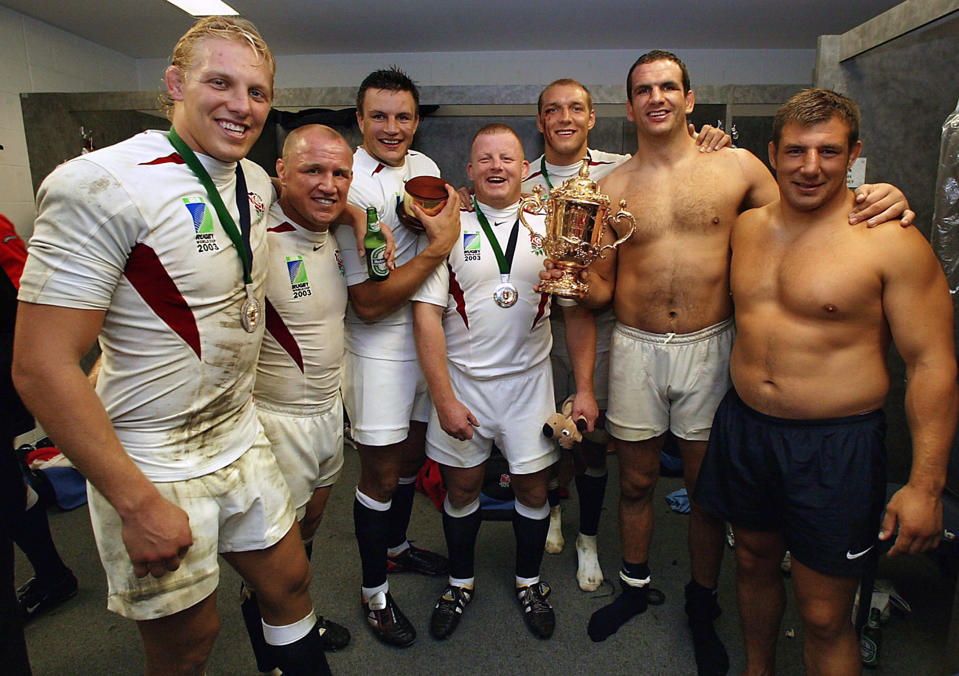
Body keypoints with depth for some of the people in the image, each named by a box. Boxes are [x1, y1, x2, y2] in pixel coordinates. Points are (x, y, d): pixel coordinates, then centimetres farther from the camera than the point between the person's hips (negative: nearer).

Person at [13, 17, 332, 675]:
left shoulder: (257, 183, 3)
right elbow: (41, 367, -21)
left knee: (290, 580, 20)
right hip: (152, 464, -6)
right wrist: (138, 504, -19)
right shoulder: (101, 185, -20)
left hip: (241, 435, 6)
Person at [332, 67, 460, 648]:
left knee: (412, 452, 22)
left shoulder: (424, 165, 4)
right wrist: (438, 247, -25)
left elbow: (449, 217, 21)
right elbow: (368, 302, -24)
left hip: (427, 334, 7)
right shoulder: (349, 188, -20)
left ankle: (397, 546, 47)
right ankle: (374, 592, 28)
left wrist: (452, 210, -2)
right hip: (380, 346, -7)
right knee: (381, 473, 6)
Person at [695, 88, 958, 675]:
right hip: (744, 428, 5)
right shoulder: (747, 228, 3)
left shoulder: (893, 242, -12)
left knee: (824, 618, 6)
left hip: (835, 447, -5)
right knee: (754, 562, 23)